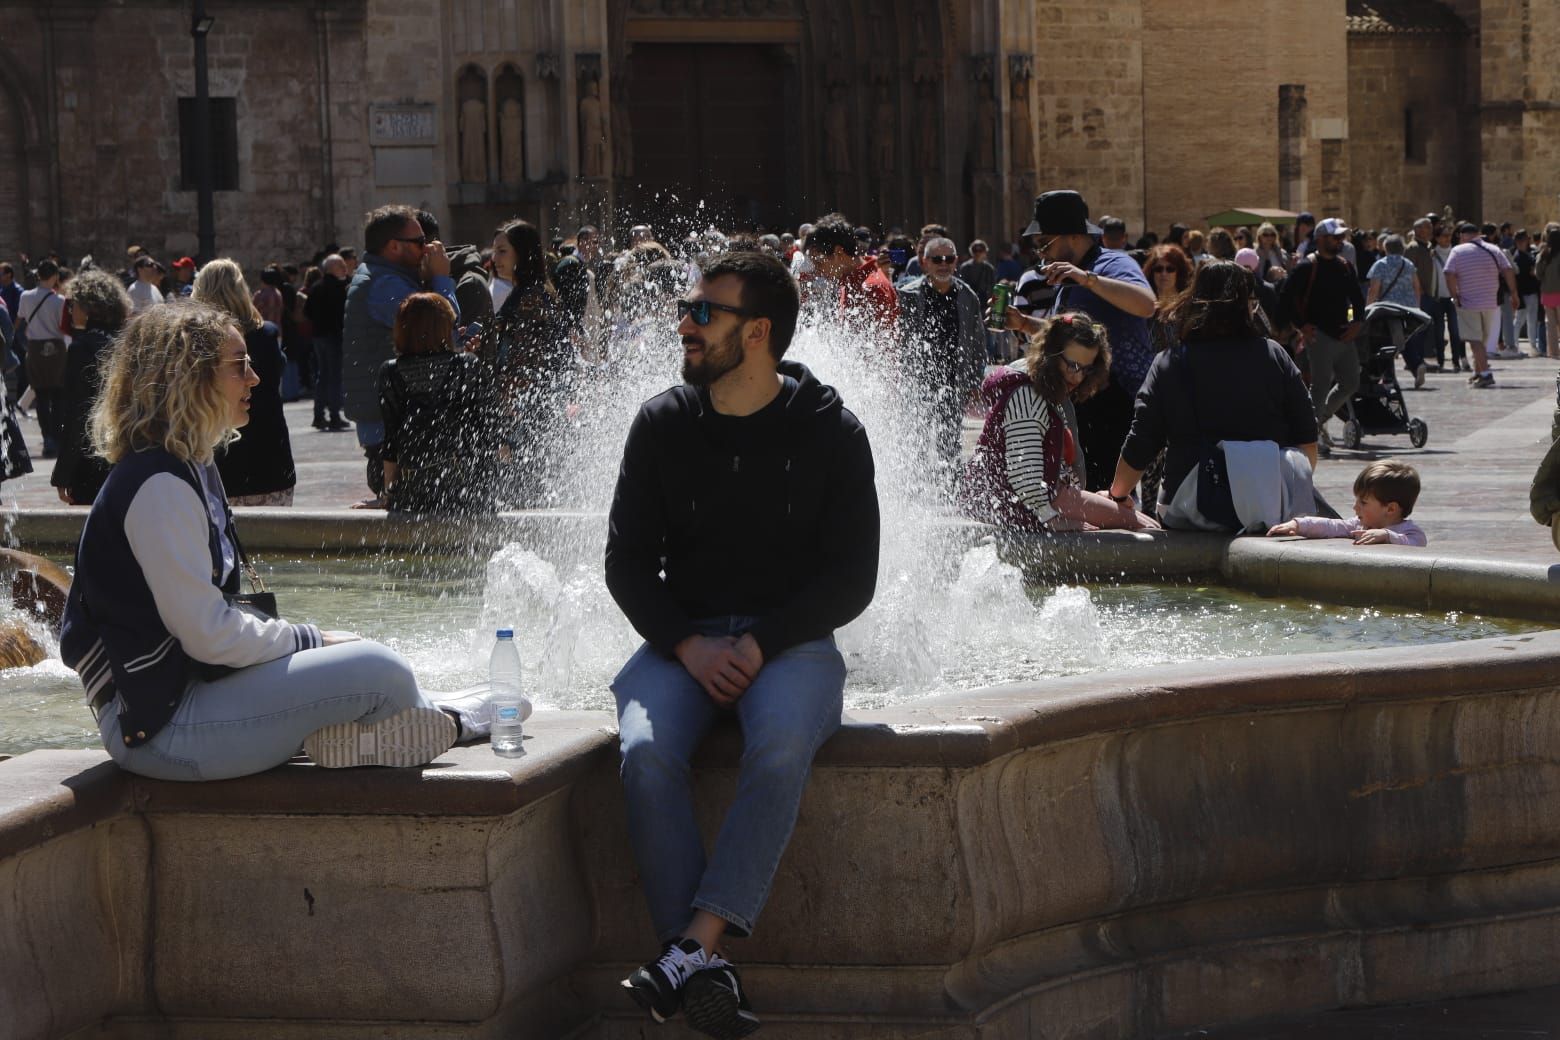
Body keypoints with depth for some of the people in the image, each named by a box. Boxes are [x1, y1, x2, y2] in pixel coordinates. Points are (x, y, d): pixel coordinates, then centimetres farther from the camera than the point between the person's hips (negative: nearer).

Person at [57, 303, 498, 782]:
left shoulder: (192, 469, 14)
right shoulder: (159, 486, -19)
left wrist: (308, 640, 6)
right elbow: (208, 635, -21)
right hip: (160, 727, -11)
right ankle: (445, 723, 13)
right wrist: (311, 640, -9)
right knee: (377, 671, -13)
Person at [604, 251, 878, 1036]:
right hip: (683, 638, 2)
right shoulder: (663, 425, 7)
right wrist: (688, 646, -10)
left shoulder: (829, 433, 1)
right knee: (645, 752, -30)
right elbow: (627, 560, 7)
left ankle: (693, 945, -40)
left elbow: (851, 579, -1)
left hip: (791, 640, -2)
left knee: (781, 747, -35)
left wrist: (760, 647, -14)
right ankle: (704, 969, -33)